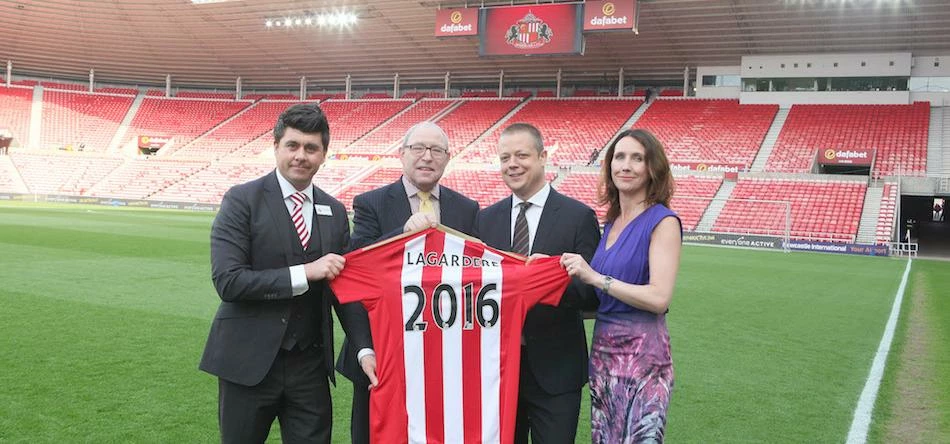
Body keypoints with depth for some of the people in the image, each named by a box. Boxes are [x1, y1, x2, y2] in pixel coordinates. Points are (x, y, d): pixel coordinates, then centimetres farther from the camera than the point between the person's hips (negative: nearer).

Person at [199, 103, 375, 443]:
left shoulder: (335, 212, 6)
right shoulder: (242, 200, -8)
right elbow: (227, 280, -17)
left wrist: (364, 348, -8)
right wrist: (305, 272, -21)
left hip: (310, 364, 4)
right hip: (249, 361, -3)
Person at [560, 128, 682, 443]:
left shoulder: (663, 222, -10)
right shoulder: (611, 222, 10)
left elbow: (659, 298, -20)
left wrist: (595, 277, -20)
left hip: (641, 354, -7)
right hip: (603, 351, 7)